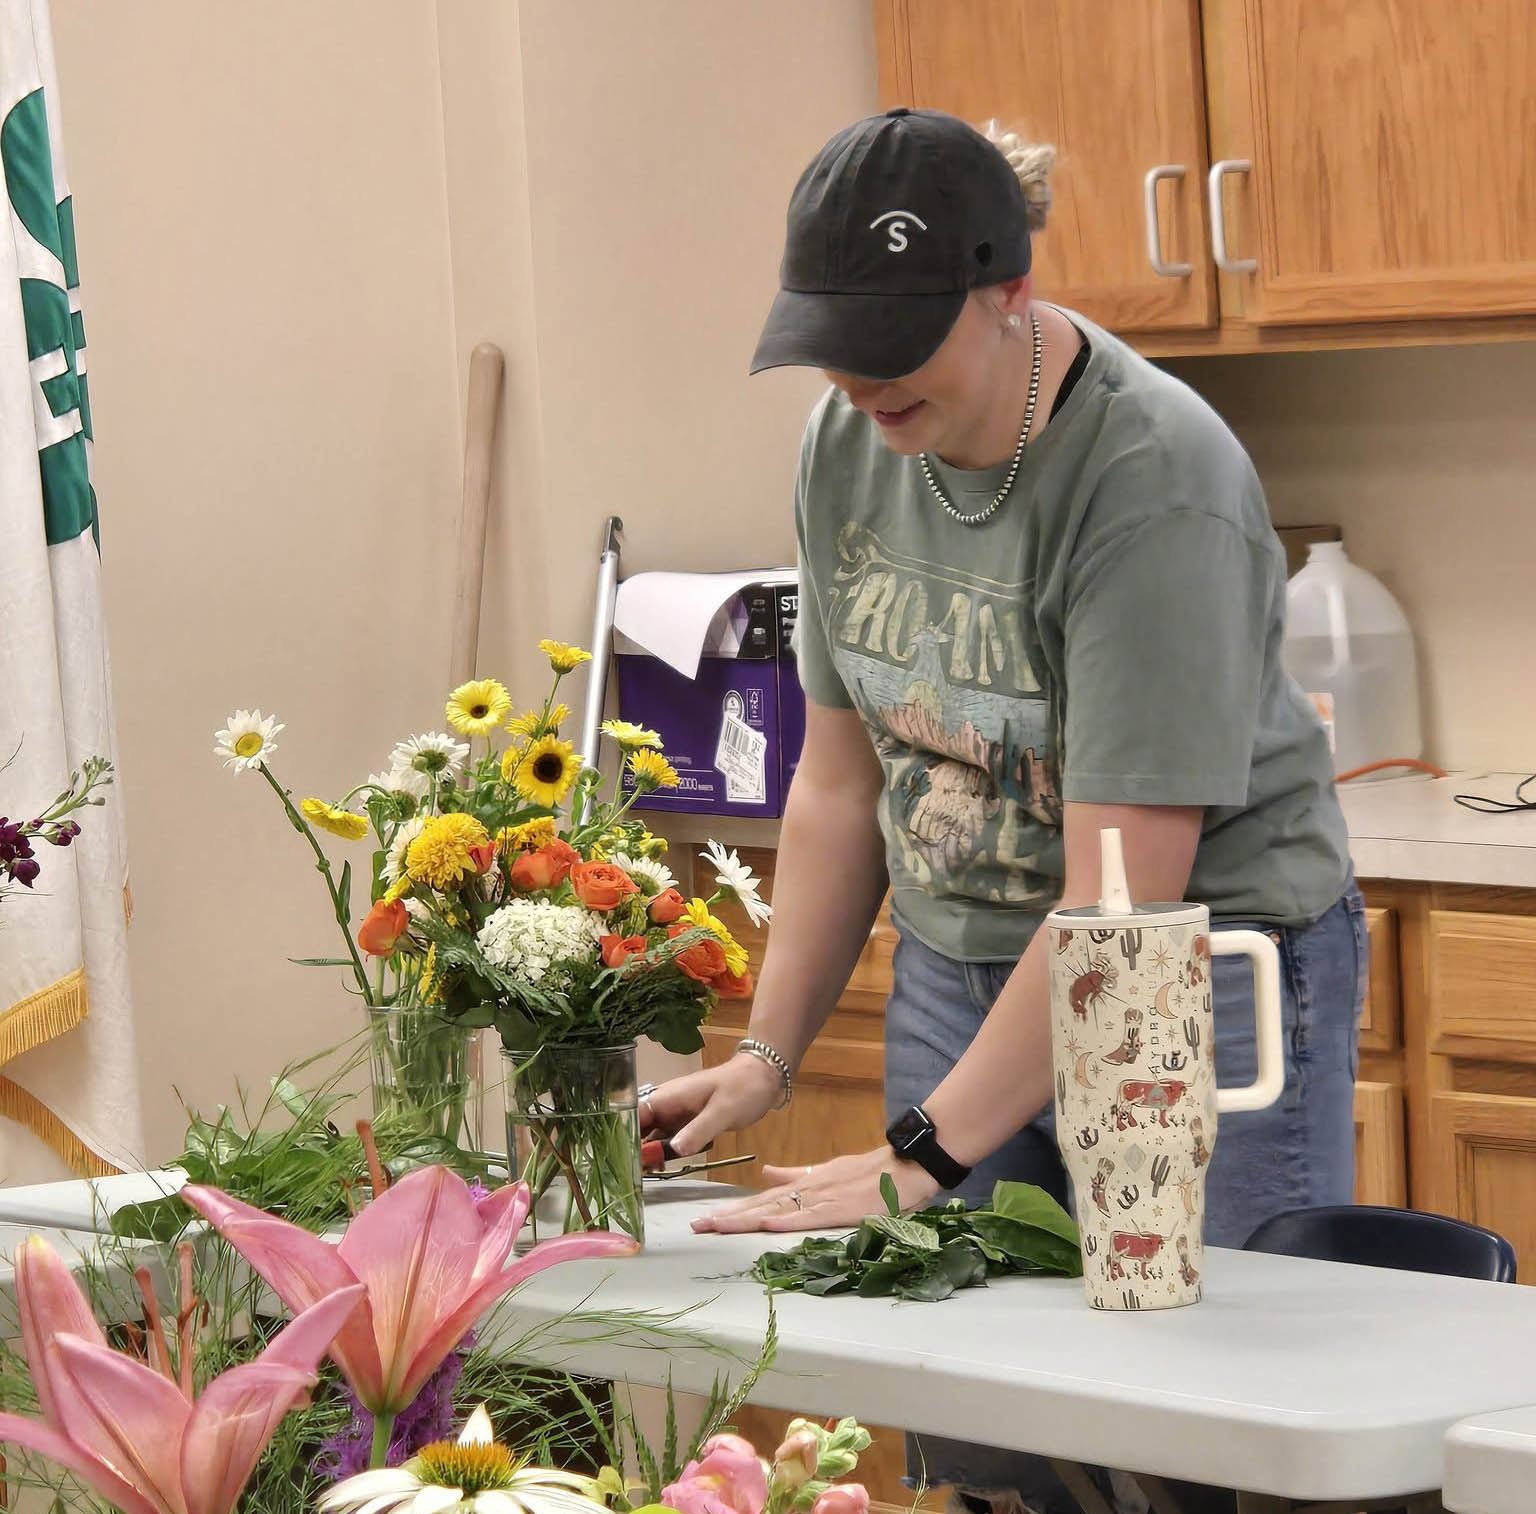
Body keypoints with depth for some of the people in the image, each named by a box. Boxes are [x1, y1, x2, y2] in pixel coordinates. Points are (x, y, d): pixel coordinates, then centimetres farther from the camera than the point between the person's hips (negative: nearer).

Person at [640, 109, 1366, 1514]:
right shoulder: (851, 443, -1)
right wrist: (767, 1054, 5)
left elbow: (1120, 897, -24)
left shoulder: (1156, 484, -23)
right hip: (959, 968, 6)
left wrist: (924, 1157, -23)